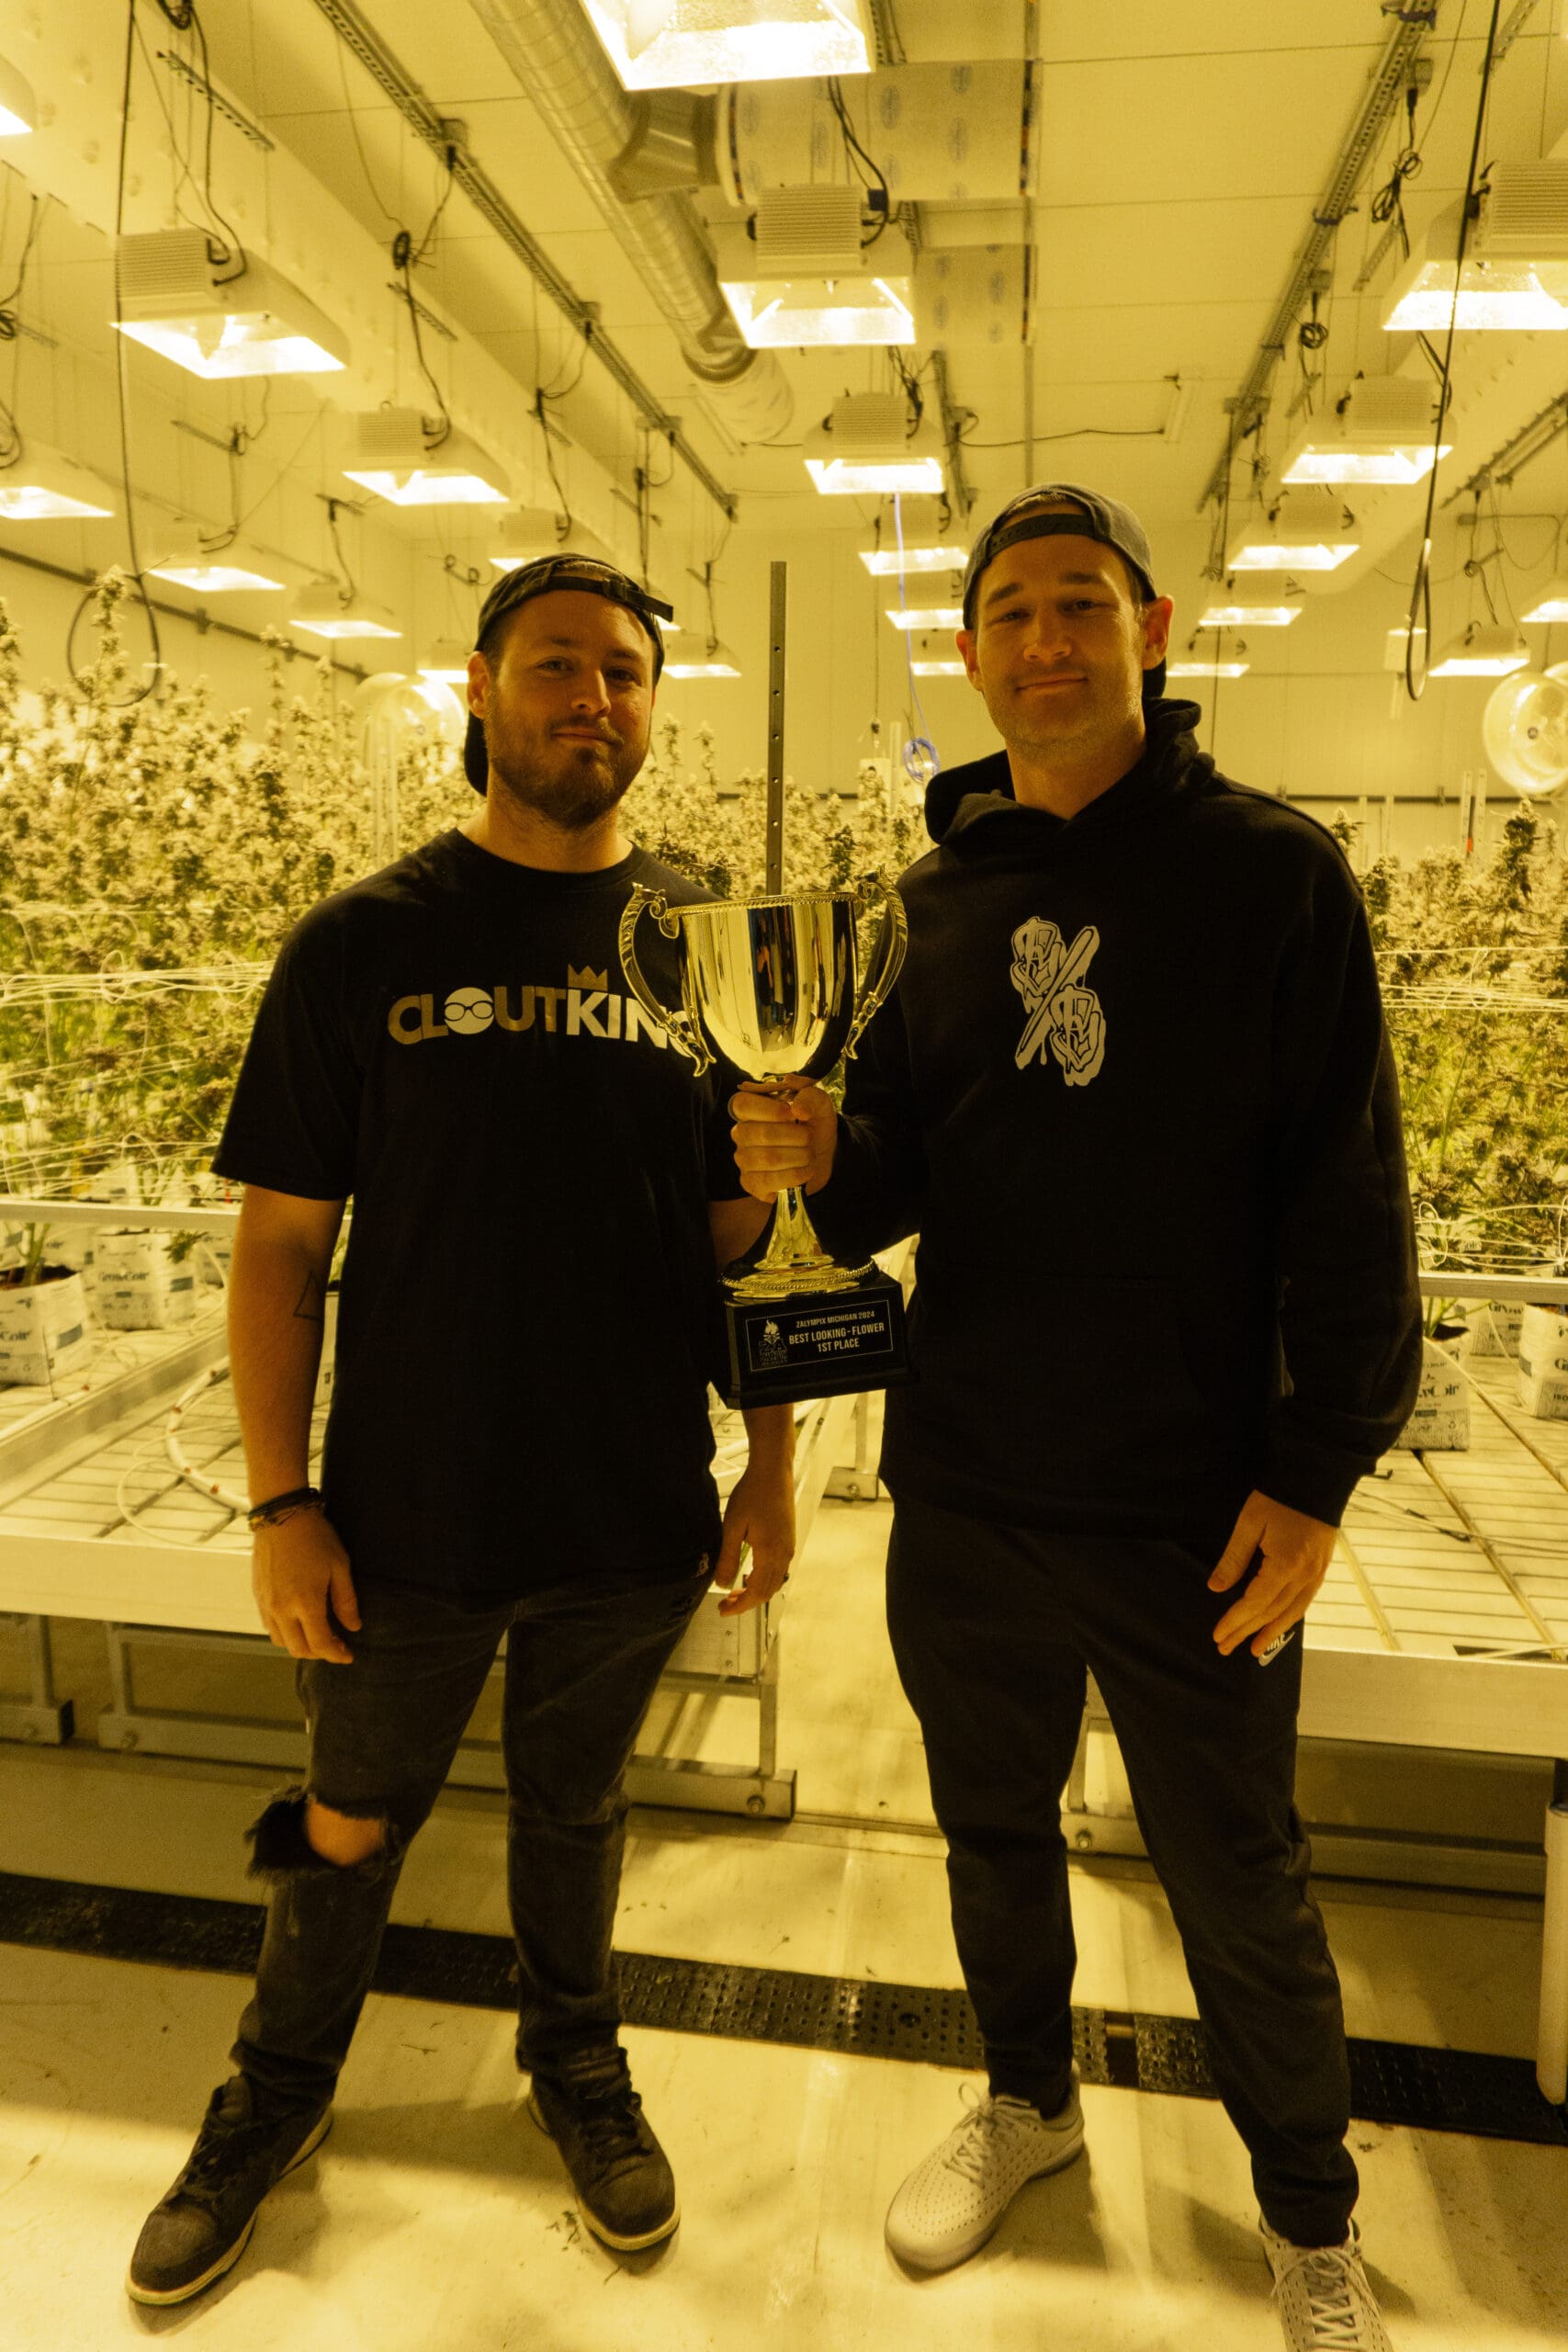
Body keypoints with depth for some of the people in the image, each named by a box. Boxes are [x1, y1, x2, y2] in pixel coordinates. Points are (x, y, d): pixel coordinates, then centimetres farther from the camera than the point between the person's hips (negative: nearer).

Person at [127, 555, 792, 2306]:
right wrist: (281, 1505, -6)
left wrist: (771, 1466, 2)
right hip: (407, 1519, 0)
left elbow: (745, 1230, 3)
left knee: (573, 1804, 22)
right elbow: (280, 1244, -4)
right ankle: (279, 2089, 49)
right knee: (347, 1824, 20)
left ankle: (575, 2056, 50)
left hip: (632, 1519, 1)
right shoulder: (361, 945, -6)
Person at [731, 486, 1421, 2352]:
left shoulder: (1269, 866, -7)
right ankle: (1028, 2099, 51)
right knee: (993, 1826, 22)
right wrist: (824, 1157, -14)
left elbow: (1347, 1197, -9)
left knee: (1236, 1883, 14)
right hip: (963, 1484, 4)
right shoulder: (946, 886, 6)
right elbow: (903, 1157, 8)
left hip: (1193, 1499, -4)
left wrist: (1318, 1467, -13)